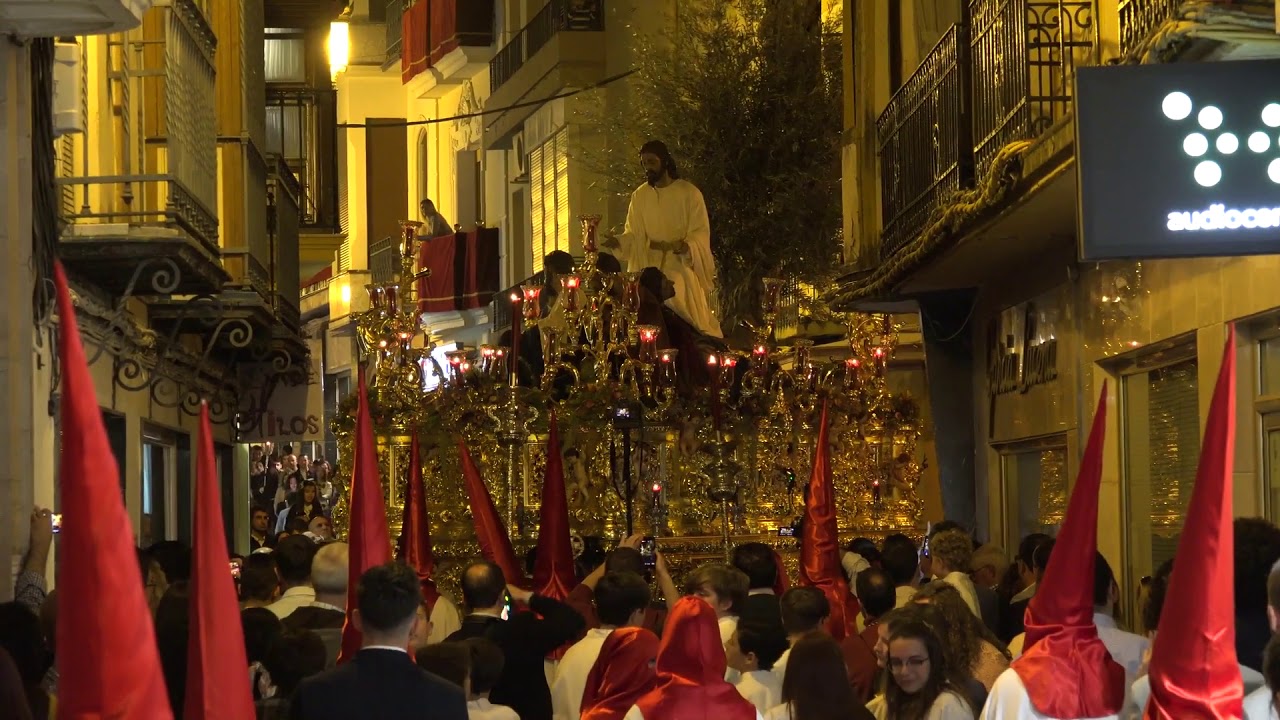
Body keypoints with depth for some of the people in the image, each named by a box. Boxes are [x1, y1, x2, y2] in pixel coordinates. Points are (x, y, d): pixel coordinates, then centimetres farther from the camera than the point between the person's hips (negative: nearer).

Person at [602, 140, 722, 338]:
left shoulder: (689, 193, -3)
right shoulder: (639, 196, 9)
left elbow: (700, 233, -6)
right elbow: (633, 234, 11)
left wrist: (685, 246, -27)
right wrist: (618, 241, -11)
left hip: (682, 267, -3)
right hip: (650, 268, 3)